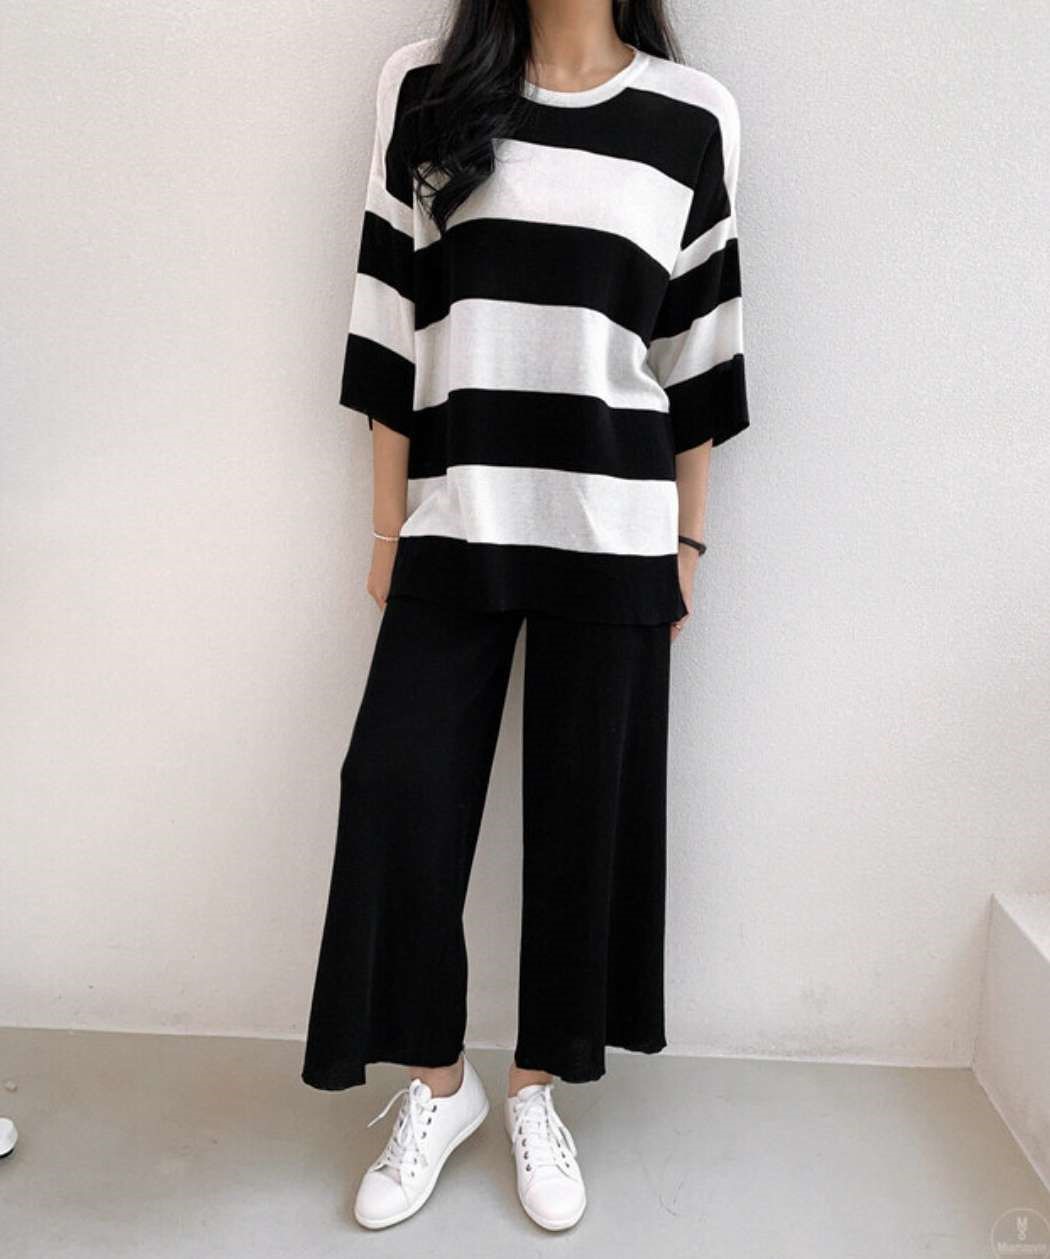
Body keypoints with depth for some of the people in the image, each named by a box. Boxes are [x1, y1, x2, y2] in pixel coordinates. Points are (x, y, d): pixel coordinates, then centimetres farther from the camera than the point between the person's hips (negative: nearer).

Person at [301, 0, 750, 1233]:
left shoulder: (694, 115, 6)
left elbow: (697, 351, 8)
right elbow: (393, 322, 4)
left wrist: (689, 541, 8)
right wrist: (388, 526, 3)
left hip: (613, 531, 0)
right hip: (454, 525, 0)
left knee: (584, 810, 6)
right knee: (400, 796, -1)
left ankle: (536, 1091, 28)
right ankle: (435, 1086, 23)